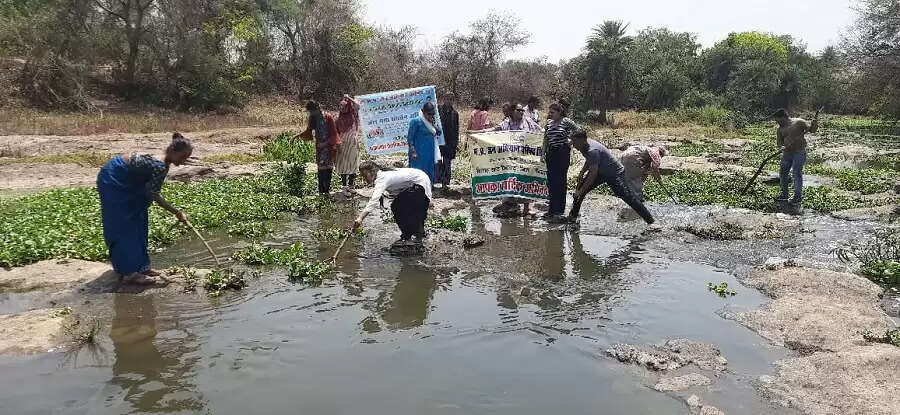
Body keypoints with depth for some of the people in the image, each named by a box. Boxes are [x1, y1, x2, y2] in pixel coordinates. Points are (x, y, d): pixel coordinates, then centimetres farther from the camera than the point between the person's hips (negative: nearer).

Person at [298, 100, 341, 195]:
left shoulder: (328, 117, -6)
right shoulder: (313, 119, 8)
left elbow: (334, 133, -6)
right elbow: (308, 132, 17)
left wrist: (326, 143, -12)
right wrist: (298, 136, 5)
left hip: (329, 145, -4)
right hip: (319, 146, 4)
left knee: (328, 167, -6)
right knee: (320, 168, -1)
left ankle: (327, 189, -1)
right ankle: (321, 190, 1)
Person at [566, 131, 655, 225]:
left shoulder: (592, 150, -30)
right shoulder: (585, 147, -1)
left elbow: (593, 174, -33)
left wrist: (582, 190, -30)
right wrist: (582, 173, 5)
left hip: (615, 173, -10)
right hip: (602, 172, 10)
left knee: (627, 196, -18)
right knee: (580, 187, 5)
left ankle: (650, 220, -13)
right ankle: (572, 216, 16)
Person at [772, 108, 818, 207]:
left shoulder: (798, 122, -3)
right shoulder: (780, 129, 12)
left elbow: (812, 129, 2)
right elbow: (779, 142, 9)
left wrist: (814, 123, -20)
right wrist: (781, 147, -13)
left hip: (799, 152, -6)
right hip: (787, 153, 6)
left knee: (797, 174, -7)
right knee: (783, 173, 10)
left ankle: (798, 197, -2)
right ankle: (784, 195, 25)